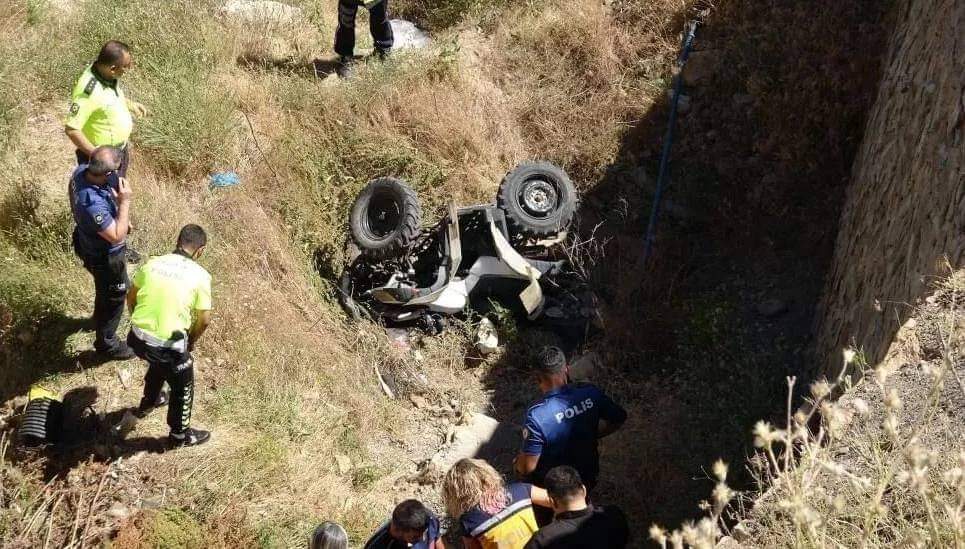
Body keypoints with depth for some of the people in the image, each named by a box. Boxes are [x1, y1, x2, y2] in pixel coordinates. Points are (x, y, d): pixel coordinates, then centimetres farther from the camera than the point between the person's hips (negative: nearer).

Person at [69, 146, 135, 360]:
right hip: (104, 256, -8)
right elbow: (117, 237, -33)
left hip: (88, 241, 8)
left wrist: (120, 219, 11)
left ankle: (101, 318, 63)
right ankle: (106, 344, 41)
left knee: (105, 288, 35)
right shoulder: (93, 204, -45)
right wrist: (124, 202, -33)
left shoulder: (81, 171, -20)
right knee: (114, 296, 18)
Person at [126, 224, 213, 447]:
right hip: (169, 345, -5)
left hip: (139, 338, 5)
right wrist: (191, 341, 14)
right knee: (182, 388, 22)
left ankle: (148, 403, 62)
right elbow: (204, 320, -5)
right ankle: (180, 434, 40)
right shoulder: (200, 276, -10)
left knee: (158, 364, 39)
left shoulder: (152, 264, 2)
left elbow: (131, 299, 13)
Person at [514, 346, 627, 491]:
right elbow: (619, 419, -2)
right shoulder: (590, 393, -21)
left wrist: (518, 463, -5)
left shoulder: (536, 415, -34)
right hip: (587, 479, 4)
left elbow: (528, 467, -27)